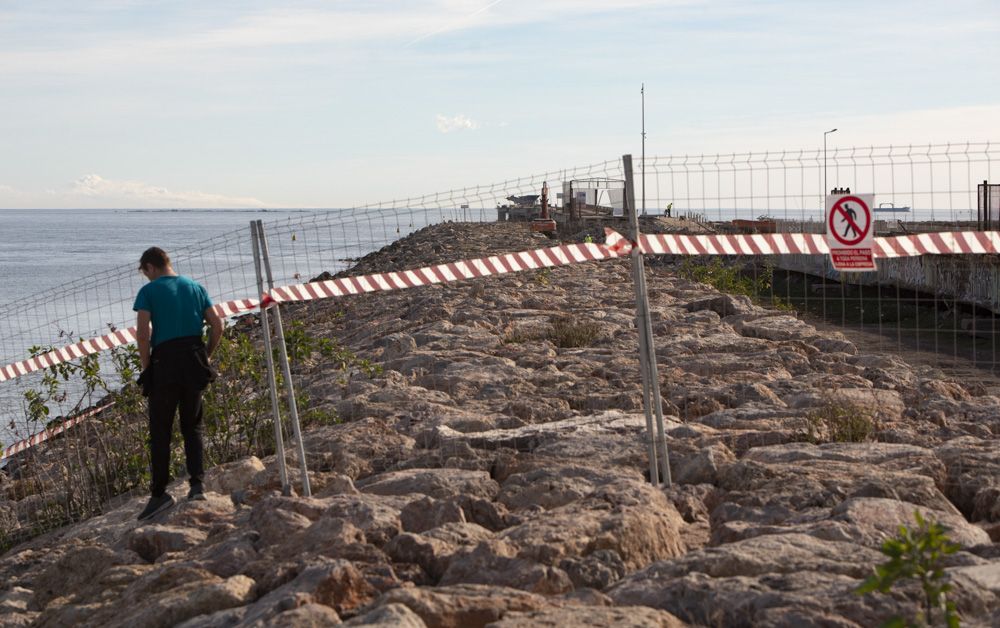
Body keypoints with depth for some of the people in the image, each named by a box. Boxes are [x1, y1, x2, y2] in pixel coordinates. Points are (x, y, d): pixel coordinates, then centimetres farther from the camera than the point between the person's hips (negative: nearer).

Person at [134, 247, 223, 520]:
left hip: (164, 363, -4)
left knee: (160, 431, 3)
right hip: (194, 362, 4)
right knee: (192, 426, 14)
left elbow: (143, 333, -12)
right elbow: (217, 325, 5)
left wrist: (146, 366, -2)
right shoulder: (195, 287, 11)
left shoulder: (149, 291, -2)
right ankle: (197, 484, 2)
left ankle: (159, 492, 3)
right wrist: (206, 356, 14)